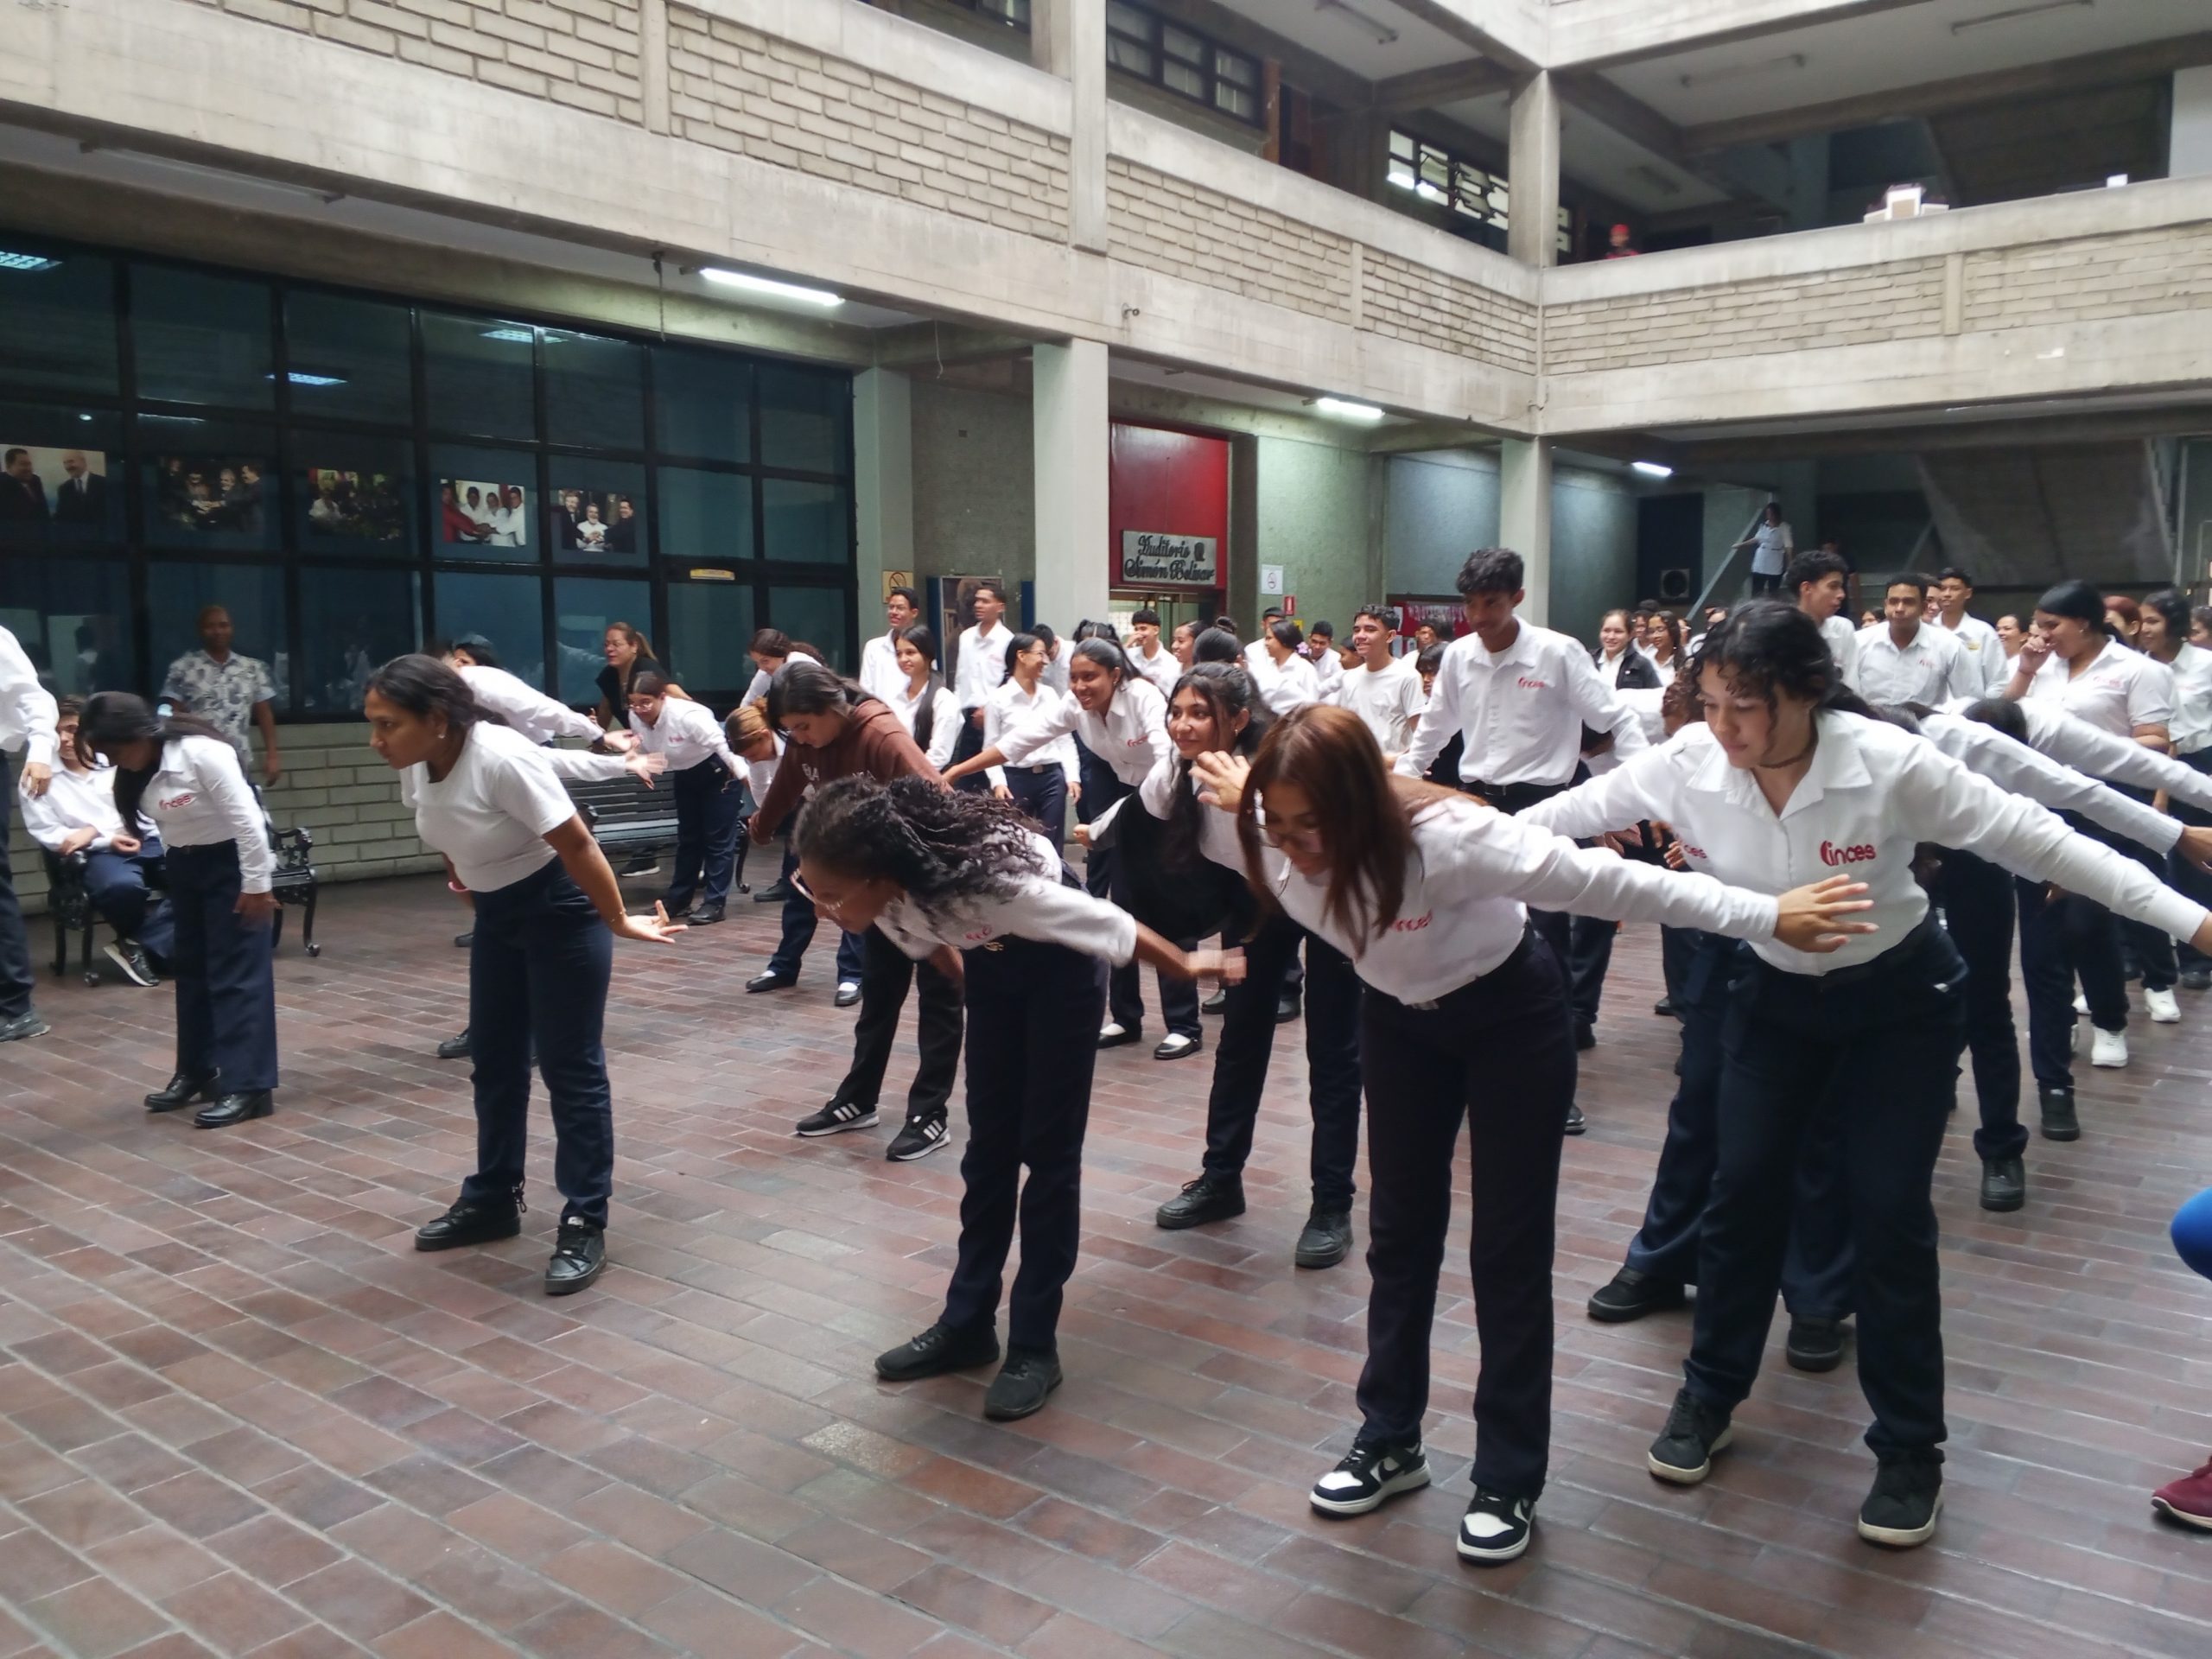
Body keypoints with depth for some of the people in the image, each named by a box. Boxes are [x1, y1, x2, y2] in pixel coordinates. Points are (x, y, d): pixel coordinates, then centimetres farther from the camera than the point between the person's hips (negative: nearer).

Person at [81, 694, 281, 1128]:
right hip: (184, 864, 8)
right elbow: (166, 821, 8)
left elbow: (247, 818, -24)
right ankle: (196, 1072, 26)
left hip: (231, 859, -8)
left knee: (237, 971, -9)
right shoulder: (137, 769, -1)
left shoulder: (201, 752, -25)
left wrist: (257, 884, -20)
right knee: (190, 966, 14)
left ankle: (247, 1085, -7)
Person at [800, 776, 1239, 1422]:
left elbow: (1111, 925, -26)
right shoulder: (885, 888, -24)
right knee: (989, 1144, 10)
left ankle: (1035, 1344, 8)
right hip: (992, 963, 5)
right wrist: (961, 979, 20)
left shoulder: (990, 881, -42)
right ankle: (967, 1323, 20)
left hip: (1060, 964, -5)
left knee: (1047, 1149, -1)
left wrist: (1187, 966, -10)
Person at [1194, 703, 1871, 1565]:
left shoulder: (1449, 837, -40)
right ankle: (1390, 1439, 27)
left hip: (1512, 1015, -4)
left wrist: (1766, 916, -32)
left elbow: (1607, 879, -34)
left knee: (1509, 1243, 1)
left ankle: (1508, 1479, 14)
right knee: (1399, 1228, 11)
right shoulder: (1276, 840, -24)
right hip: (1398, 1019, 5)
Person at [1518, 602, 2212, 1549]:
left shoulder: (1891, 764, -28)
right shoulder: (1685, 763, -21)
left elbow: (2032, 839, -20)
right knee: (1742, 1188, 3)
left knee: (1887, 1212, -4)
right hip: (1776, 996, 3)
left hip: (1902, 1000, -3)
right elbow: (1569, 813, -8)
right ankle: (1710, 1396, 23)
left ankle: (1909, 1449, 14)